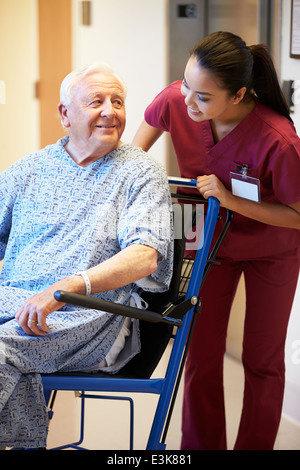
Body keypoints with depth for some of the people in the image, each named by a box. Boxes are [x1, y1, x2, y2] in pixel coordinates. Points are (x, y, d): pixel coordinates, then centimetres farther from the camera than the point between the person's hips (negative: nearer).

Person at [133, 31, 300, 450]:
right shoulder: (175, 101, -25)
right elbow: (146, 131, -1)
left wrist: (230, 200, -33)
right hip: (213, 242, 3)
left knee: (262, 361, 10)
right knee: (202, 357, 4)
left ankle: (255, 446, 28)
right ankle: (200, 446, 20)